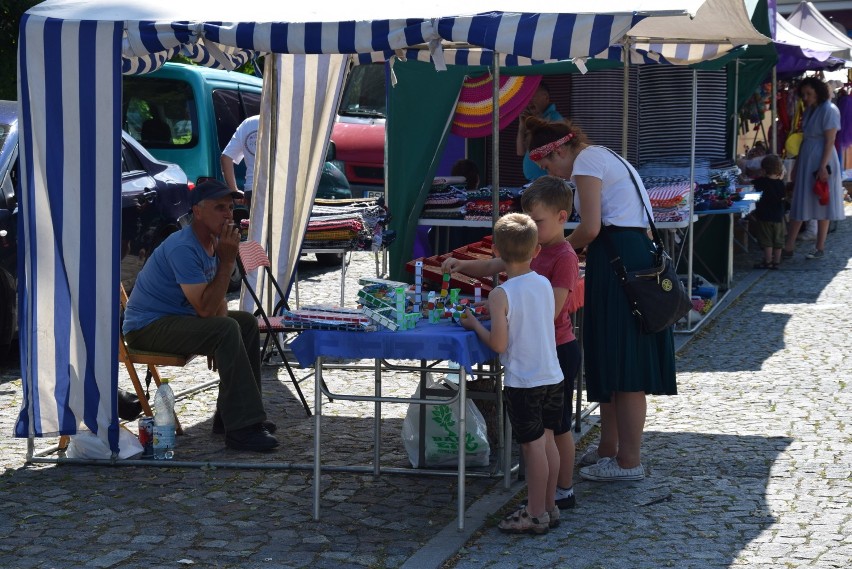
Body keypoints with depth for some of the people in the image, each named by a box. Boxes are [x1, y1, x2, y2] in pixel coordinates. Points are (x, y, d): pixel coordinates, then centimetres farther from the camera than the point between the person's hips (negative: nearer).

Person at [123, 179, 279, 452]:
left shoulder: (213, 242, 6)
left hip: (176, 318, 10)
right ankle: (241, 429, -26)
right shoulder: (183, 248, -24)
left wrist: (218, 344, -4)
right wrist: (227, 261, -26)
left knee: (247, 322, 9)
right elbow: (205, 309, -28)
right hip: (147, 327, -10)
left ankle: (230, 416, 10)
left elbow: (217, 300, 14)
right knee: (226, 330, -27)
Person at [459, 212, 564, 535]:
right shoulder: (545, 284, 3)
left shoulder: (501, 296, -16)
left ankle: (536, 515, 8)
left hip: (522, 382, -6)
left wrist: (475, 325, -1)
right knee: (547, 440, 15)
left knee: (532, 445, 0)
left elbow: (498, 344, -18)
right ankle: (549, 507, 25)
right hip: (552, 376, 6)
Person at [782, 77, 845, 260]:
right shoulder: (809, 111, 13)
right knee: (798, 205, 6)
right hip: (805, 161, 8)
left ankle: (820, 249, 6)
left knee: (821, 205, -1)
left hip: (820, 162, -8)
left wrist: (823, 167, -20)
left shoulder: (829, 111, -11)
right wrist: (796, 165, 17)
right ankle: (788, 248, 6)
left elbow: (830, 141, -15)